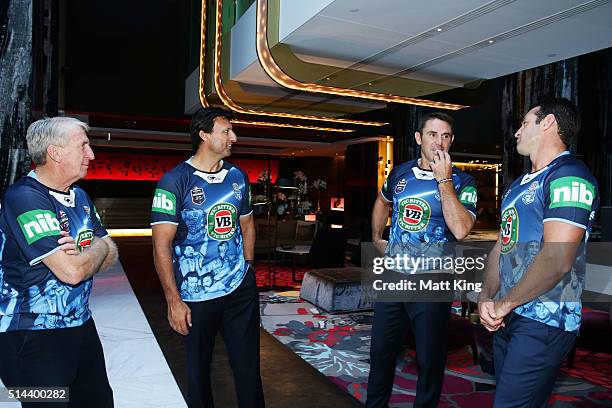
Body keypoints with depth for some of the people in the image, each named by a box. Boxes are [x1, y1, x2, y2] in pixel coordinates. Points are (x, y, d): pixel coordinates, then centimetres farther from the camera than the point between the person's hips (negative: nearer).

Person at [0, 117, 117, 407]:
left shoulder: (79, 197, 9)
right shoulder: (25, 198, -20)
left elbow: (110, 254, 8)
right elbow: (72, 272, -27)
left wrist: (82, 255, -14)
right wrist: (98, 247, -6)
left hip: (80, 323, 8)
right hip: (32, 337, -8)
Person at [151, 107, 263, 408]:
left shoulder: (238, 176, 5)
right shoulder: (175, 181, -10)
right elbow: (161, 245, -12)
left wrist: (247, 268, 11)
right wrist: (174, 301, -13)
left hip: (242, 289, 4)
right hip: (196, 295, -3)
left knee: (248, 366, 12)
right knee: (198, 368, 15)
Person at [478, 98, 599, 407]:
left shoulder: (568, 176, -14)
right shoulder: (519, 186, 16)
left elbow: (557, 260, -24)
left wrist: (503, 303, -13)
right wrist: (486, 298, 0)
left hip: (543, 323, -9)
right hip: (507, 318, 9)